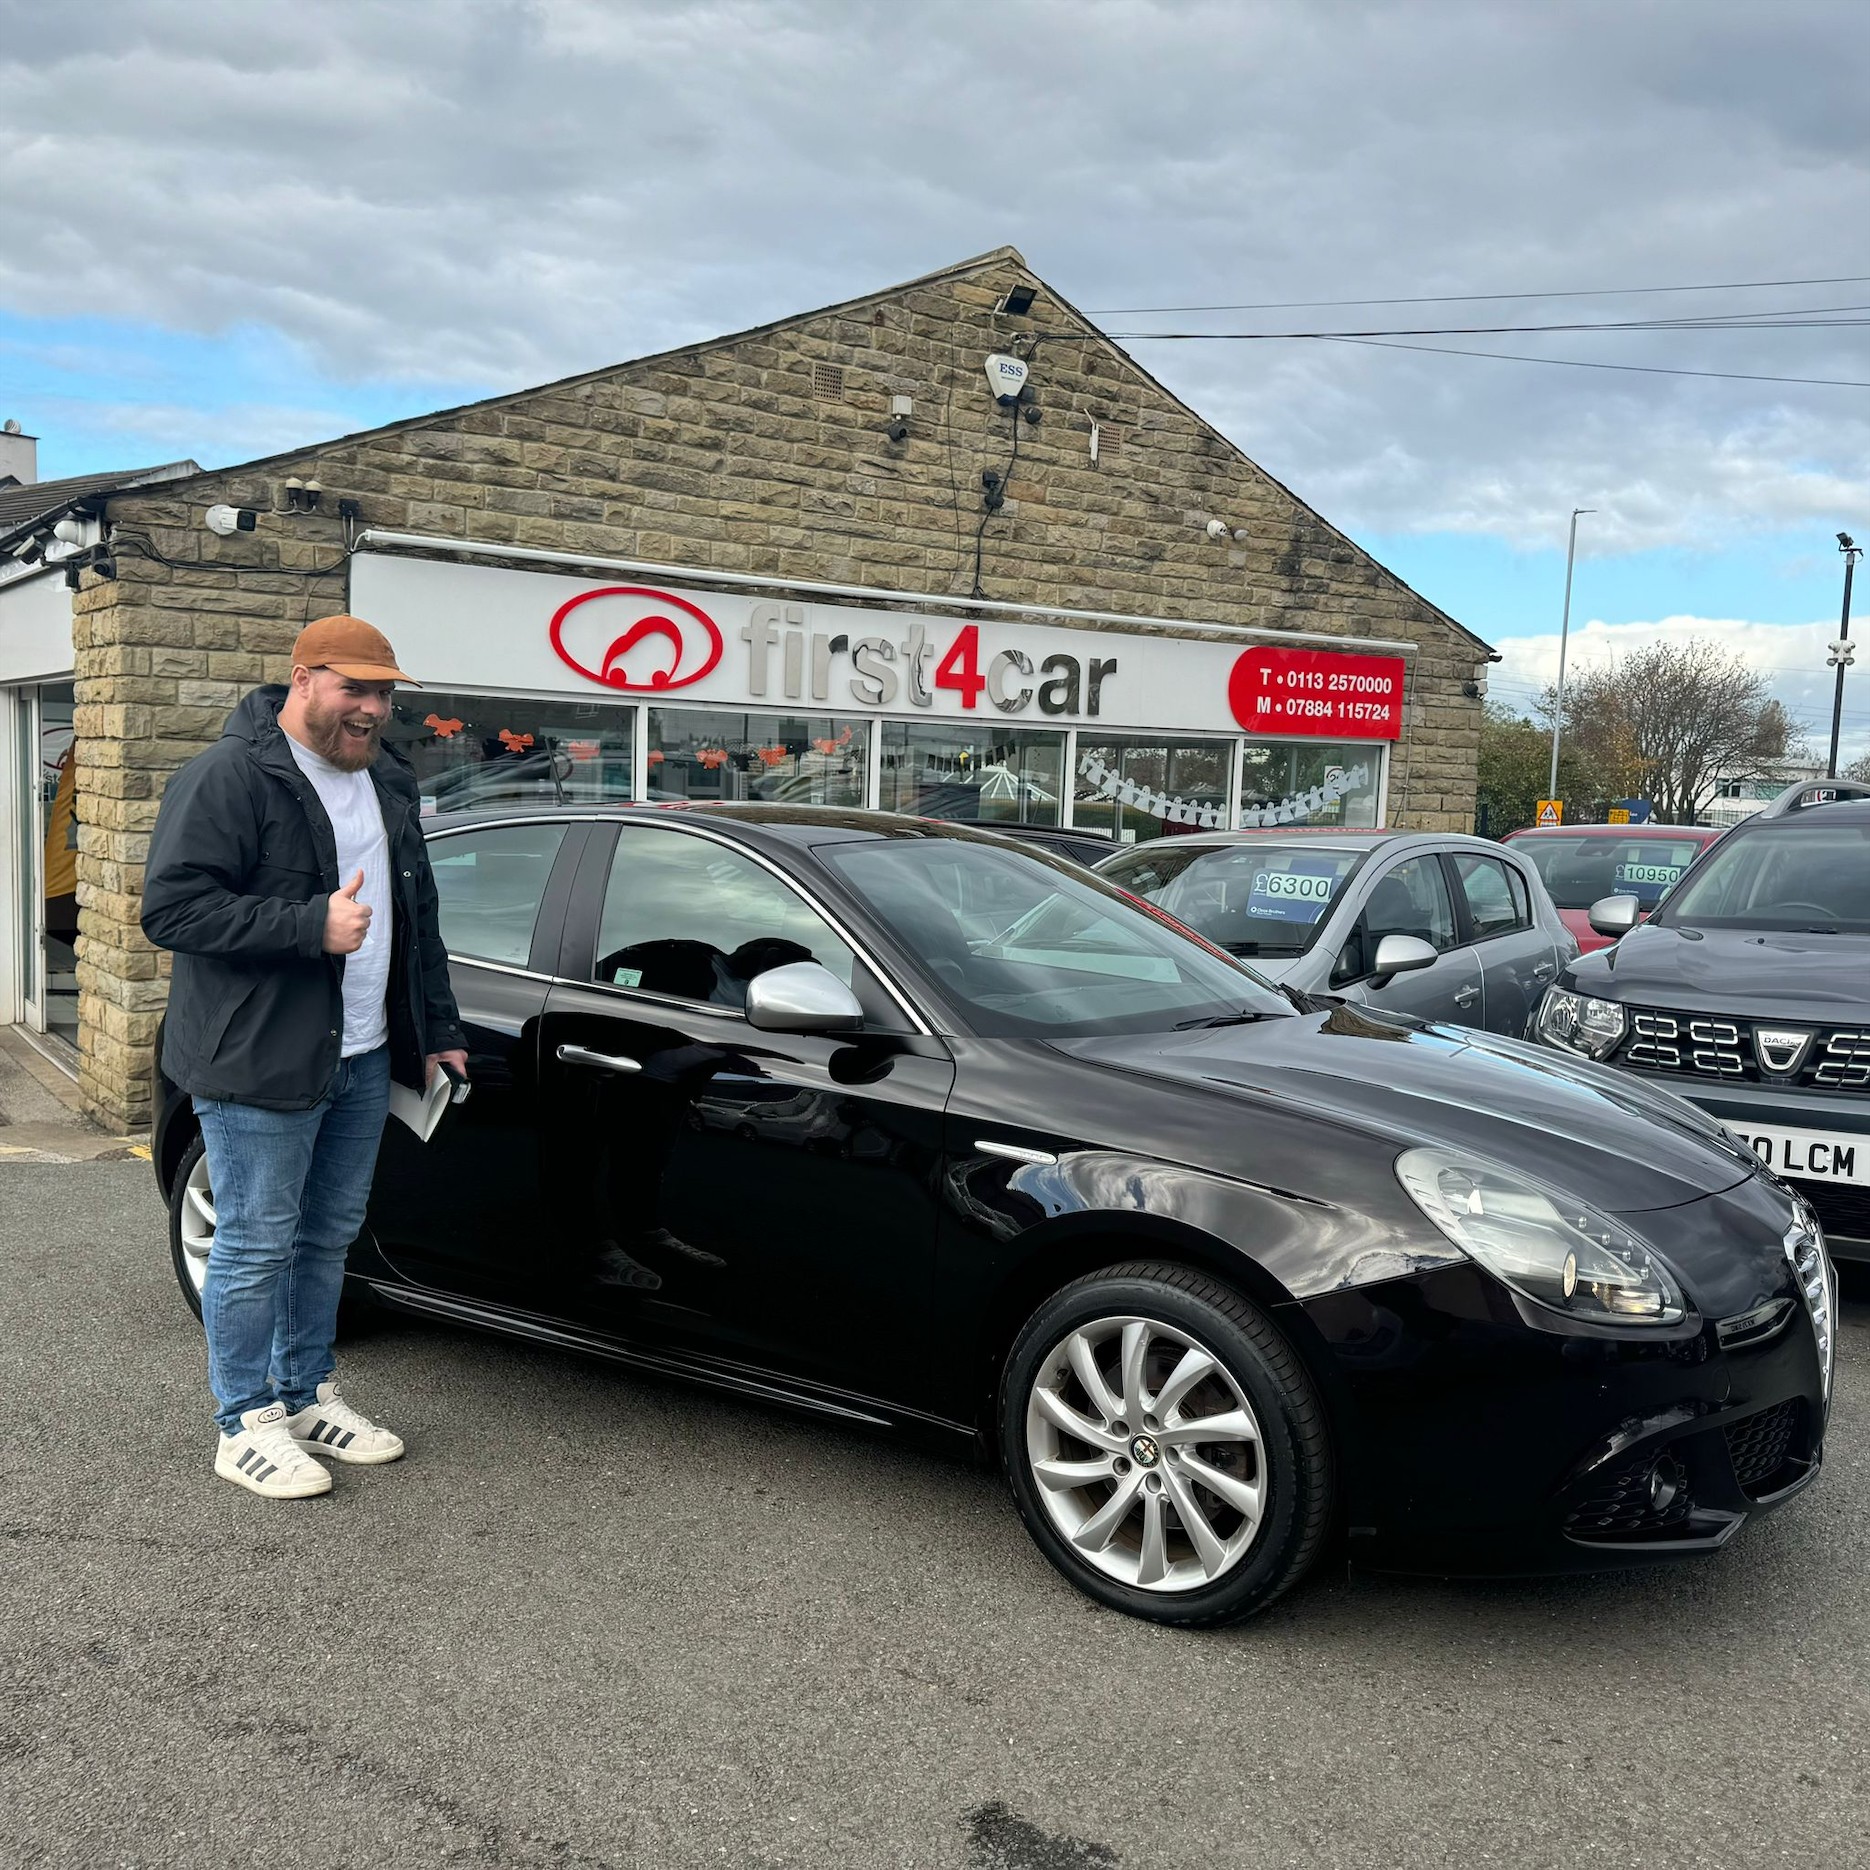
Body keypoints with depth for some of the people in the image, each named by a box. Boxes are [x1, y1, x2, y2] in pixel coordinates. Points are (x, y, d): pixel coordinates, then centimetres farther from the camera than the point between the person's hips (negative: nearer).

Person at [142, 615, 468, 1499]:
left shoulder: (388, 781, 13)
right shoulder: (227, 779, -12)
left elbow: (417, 917, 21)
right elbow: (170, 907, -19)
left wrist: (437, 1029, 18)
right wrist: (312, 925, -24)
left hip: (362, 1057, 8)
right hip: (260, 1061, -8)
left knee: (329, 1235, 16)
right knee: (257, 1245, 1)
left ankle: (307, 1396, 30)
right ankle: (246, 1425, 15)